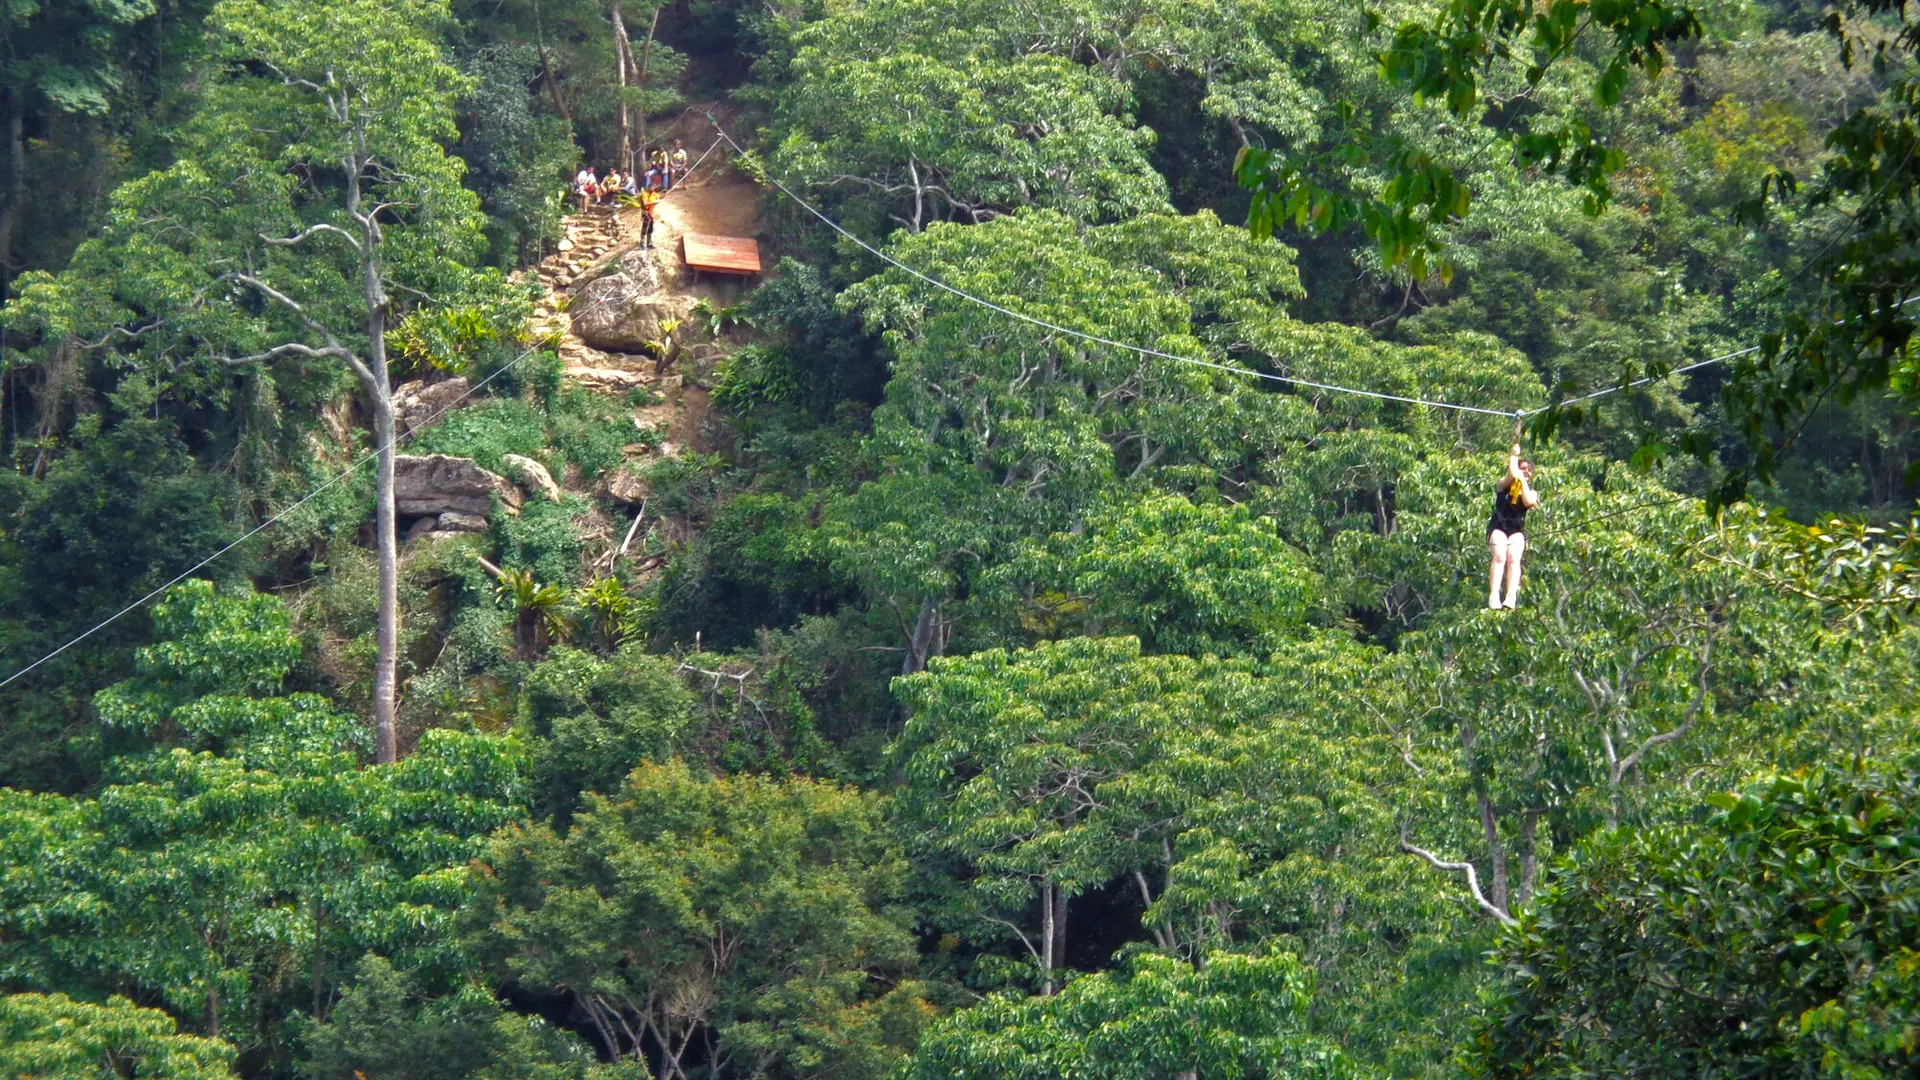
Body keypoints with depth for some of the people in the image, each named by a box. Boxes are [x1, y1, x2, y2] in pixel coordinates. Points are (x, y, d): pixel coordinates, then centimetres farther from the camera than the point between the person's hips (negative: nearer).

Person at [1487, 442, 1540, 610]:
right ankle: (1493, 596, -34)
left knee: (1513, 558, -22)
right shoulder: (1505, 485, 8)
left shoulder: (1532, 492, 13)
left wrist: (1523, 481, -4)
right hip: (1498, 526, -2)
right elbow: (1512, 474, -14)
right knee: (1499, 557, -24)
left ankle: (1511, 597, -35)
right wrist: (1514, 456, -4)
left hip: (1517, 530, 2)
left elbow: (1528, 502, -10)